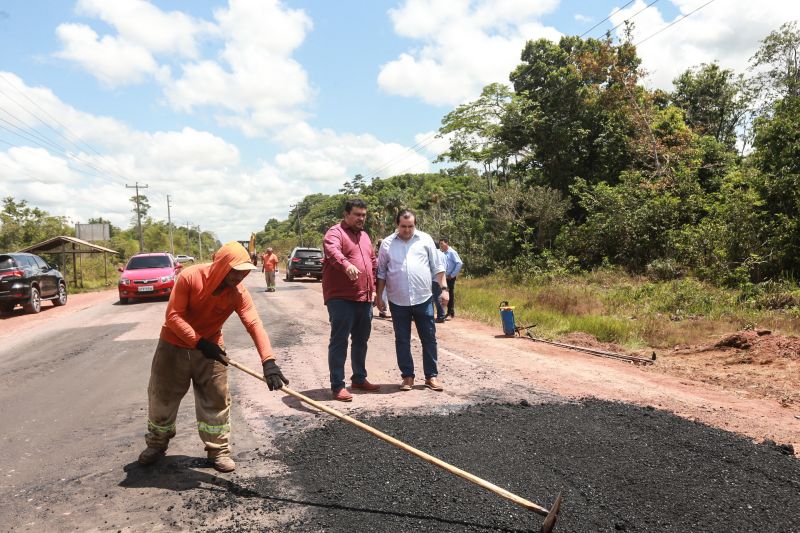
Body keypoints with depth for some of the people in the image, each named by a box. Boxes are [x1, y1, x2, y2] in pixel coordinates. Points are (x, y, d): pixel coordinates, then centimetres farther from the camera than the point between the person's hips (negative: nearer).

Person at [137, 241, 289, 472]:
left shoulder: (237, 292, -20)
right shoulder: (190, 277, -25)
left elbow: (254, 324, -29)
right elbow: (173, 316, -23)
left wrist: (268, 361, -42)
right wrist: (199, 343, -32)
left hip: (210, 348, 1)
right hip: (174, 346, -1)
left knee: (217, 401, 1)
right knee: (162, 398, 11)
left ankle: (218, 451, 18)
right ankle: (156, 444, 34)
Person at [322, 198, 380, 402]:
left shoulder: (365, 236, 19)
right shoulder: (335, 232, -6)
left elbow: (373, 264, 26)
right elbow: (332, 251, -29)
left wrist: (373, 289, 19)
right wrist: (346, 265, -48)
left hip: (364, 299, 8)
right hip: (341, 298, -8)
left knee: (361, 341, 16)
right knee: (339, 341, -4)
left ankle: (359, 379, 29)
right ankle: (337, 386, 1)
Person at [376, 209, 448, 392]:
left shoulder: (425, 239, 4)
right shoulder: (387, 243, 3)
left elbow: (437, 267, 5)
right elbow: (381, 272, 7)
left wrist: (444, 289, -1)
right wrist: (379, 297, 5)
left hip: (424, 299, 0)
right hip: (398, 301, 0)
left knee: (429, 338, 5)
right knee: (402, 340, 7)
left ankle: (431, 376, 16)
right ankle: (407, 376, 19)